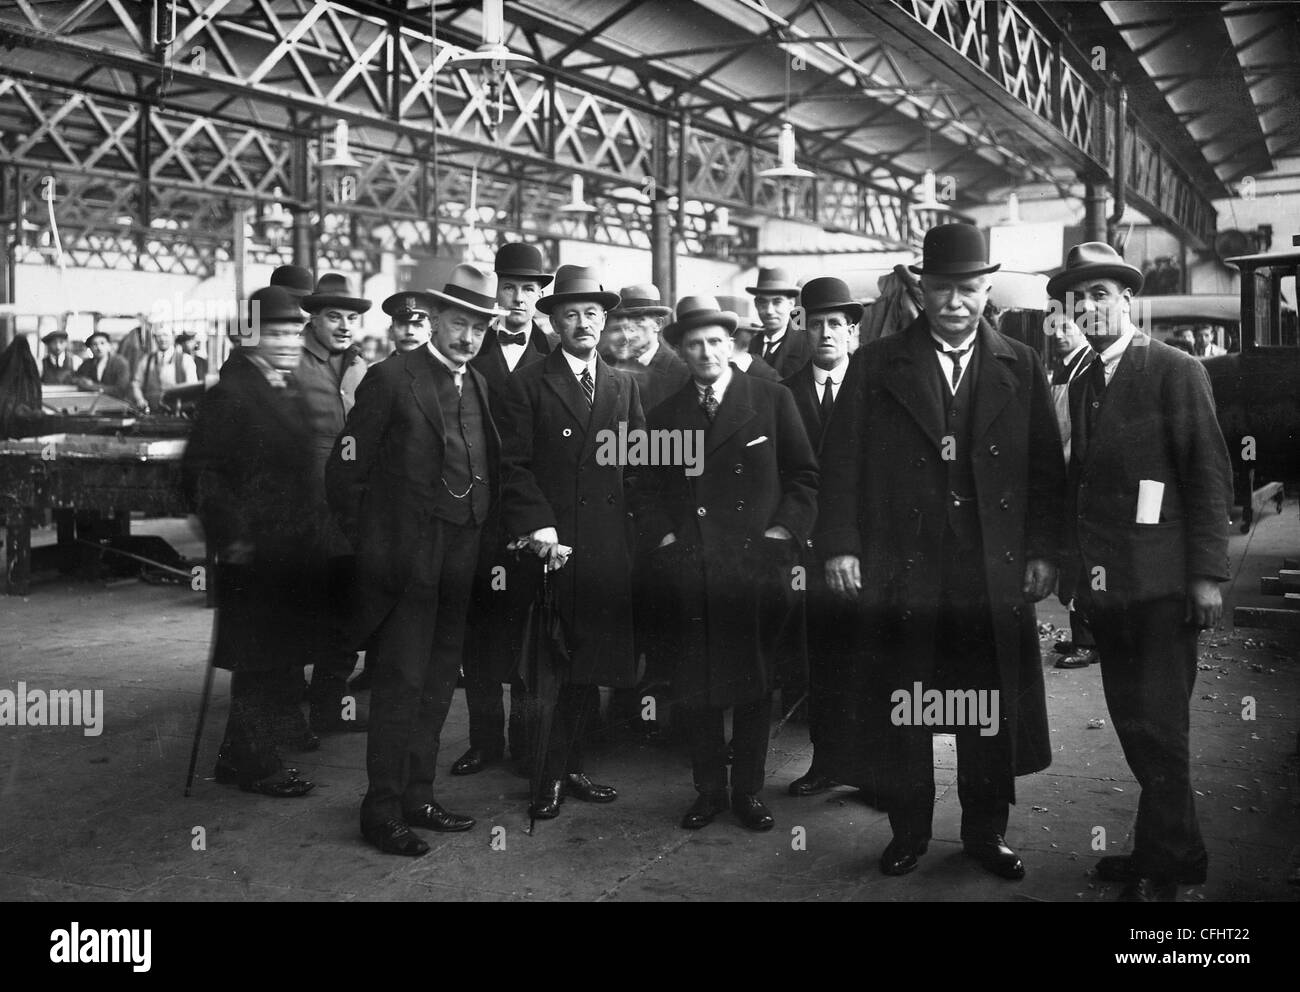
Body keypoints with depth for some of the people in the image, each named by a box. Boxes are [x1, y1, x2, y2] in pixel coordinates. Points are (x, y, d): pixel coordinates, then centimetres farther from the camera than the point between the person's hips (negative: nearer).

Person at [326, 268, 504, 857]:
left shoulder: (478, 385, 13)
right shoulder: (391, 379, -7)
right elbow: (345, 470, -7)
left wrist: (479, 540, 13)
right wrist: (369, 547, -5)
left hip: (460, 563, 7)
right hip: (407, 560, -7)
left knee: (437, 684, 12)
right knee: (401, 684, -4)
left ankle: (416, 797, 24)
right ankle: (382, 812, 5)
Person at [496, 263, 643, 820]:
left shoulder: (624, 387, 16)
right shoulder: (527, 385, 2)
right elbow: (515, 466, -4)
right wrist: (538, 525, -15)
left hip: (609, 549, 4)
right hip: (551, 544, -4)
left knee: (590, 667, 8)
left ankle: (568, 768, 22)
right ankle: (547, 777, 11)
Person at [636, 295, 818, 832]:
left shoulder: (772, 399, 5)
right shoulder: (665, 414, 12)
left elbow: (805, 476, 5)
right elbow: (650, 491, 15)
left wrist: (783, 532, -5)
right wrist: (664, 539, 0)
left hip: (758, 566, -2)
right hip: (690, 571, 2)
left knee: (755, 683, 5)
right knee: (695, 687, 3)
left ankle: (748, 791, 19)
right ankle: (709, 789, 19)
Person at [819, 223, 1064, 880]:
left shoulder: (1020, 368, 8)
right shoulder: (878, 365, 3)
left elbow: (1046, 468, 6)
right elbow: (842, 461, -1)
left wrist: (1043, 552, -1)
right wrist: (839, 545, -8)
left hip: (996, 573, 1)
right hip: (901, 571, -1)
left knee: (990, 708, 9)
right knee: (900, 709, 8)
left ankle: (986, 833, 26)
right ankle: (908, 831, 25)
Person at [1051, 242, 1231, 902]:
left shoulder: (1176, 371, -6)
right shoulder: (1082, 384, 14)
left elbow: (1208, 474, -10)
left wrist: (1206, 573, -15)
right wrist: (1071, 567, 11)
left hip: (1162, 584, -7)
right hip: (1105, 585, 7)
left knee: (1157, 728, -4)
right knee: (1132, 723, 12)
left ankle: (1161, 866, 11)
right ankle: (1175, 848, 27)